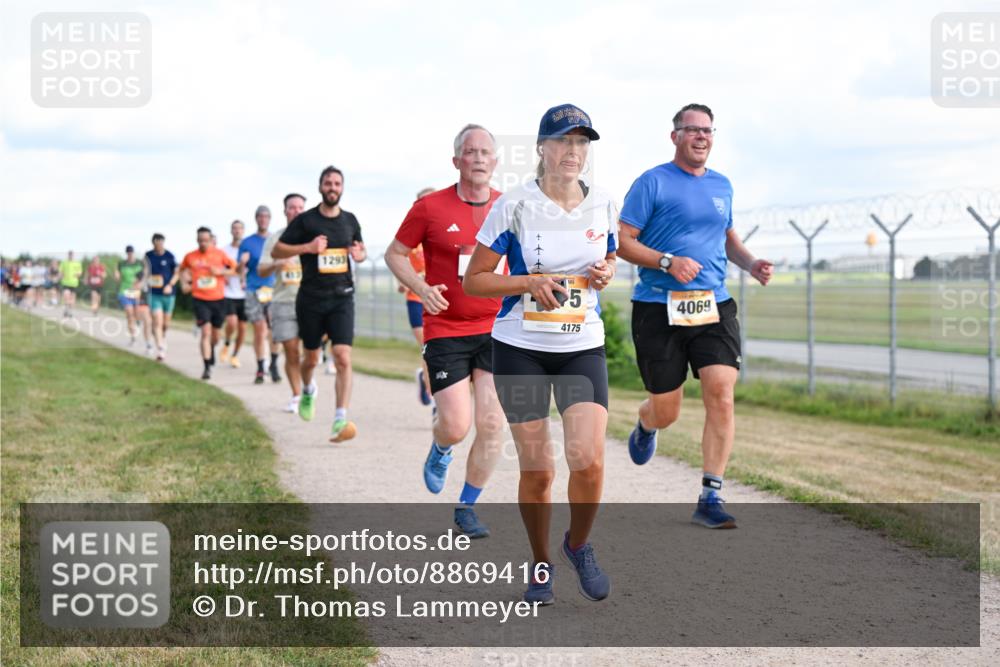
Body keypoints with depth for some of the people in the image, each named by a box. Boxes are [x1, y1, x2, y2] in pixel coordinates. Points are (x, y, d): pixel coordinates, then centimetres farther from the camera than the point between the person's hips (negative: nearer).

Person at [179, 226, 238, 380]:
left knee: (215, 334, 14)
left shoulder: (219, 254, 0)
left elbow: (235, 268, 4)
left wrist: (221, 272, -12)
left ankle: (211, 350, 48)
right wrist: (184, 283, 6)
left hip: (218, 299, 1)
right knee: (206, 332, -15)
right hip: (200, 300, -1)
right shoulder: (190, 257, 2)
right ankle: (207, 367, -14)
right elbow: (183, 269, 22)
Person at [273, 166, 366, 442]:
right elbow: (276, 251, 0)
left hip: (342, 297, 1)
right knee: (311, 358, 13)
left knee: (343, 358, -14)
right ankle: (308, 389, 48)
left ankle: (340, 421, -16)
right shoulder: (305, 220, -2)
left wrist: (360, 255, -1)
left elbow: (361, 250, 24)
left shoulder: (350, 220, 8)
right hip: (311, 298, -1)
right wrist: (307, 247, -16)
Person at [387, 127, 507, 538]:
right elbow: (395, 253, 4)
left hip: (495, 329, 2)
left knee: (491, 424, -4)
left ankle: (467, 508, 15)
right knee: (456, 426, -8)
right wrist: (421, 287, -12)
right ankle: (441, 451, 31)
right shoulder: (430, 208, -5)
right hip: (445, 331, -2)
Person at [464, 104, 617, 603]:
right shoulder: (514, 206, -9)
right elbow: (474, 280, -5)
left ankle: (579, 546, 16)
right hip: (521, 350, -2)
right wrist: (530, 282, -20)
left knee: (589, 460, -13)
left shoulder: (603, 205, 3)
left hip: (584, 347, 2)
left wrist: (606, 273, -4)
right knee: (537, 470, 3)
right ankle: (541, 566, 25)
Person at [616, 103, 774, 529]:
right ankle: (645, 426, 44)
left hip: (714, 306, 4)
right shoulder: (653, 183, -3)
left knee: (721, 393, -13)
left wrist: (750, 263, 10)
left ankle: (710, 498, -6)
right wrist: (668, 262, -20)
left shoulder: (721, 186, 15)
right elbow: (622, 241, -6)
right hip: (659, 309, -4)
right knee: (665, 410, 4)